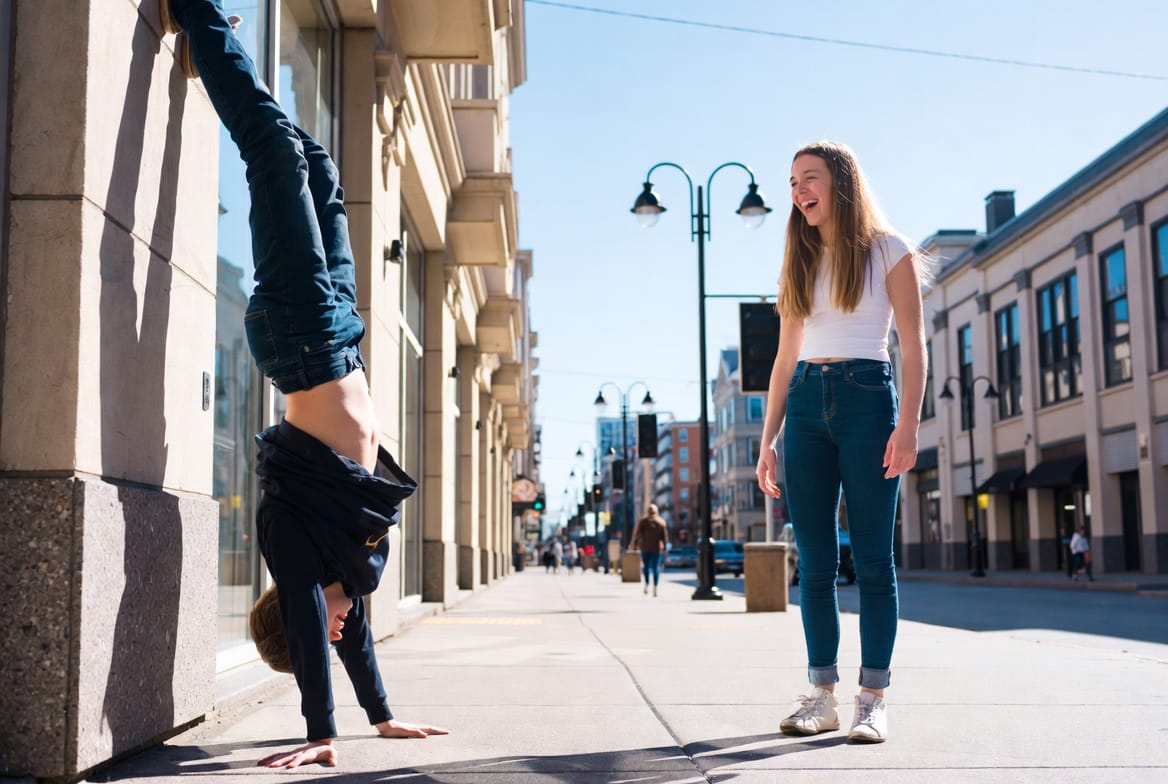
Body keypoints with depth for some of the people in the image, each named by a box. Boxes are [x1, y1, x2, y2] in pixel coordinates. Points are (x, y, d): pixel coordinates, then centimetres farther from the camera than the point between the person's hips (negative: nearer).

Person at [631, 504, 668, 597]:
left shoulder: (642, 521, 2)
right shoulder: (661, 522, 6)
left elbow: (637, 533, -3)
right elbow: (665, 536, 5)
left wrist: (634, 544, 0)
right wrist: (664, 547, 9)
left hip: (645, 547, 0)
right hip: (657, 547, 0)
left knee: (645, 565, 14)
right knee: (656, 567, 2)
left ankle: (646, 584, 0)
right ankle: (655, 587, -6)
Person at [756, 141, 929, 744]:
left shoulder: (887, 252, 5)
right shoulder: (800, 264, 17)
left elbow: (913, 347, -2)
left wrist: (907, 424, -15)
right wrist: (768, 441, 9)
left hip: (867, 399, -4)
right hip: (807, 406, 5)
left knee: (872, 556, -5)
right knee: (815, 559, 2)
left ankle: (872, 700, -1)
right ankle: (822, 695, 7)